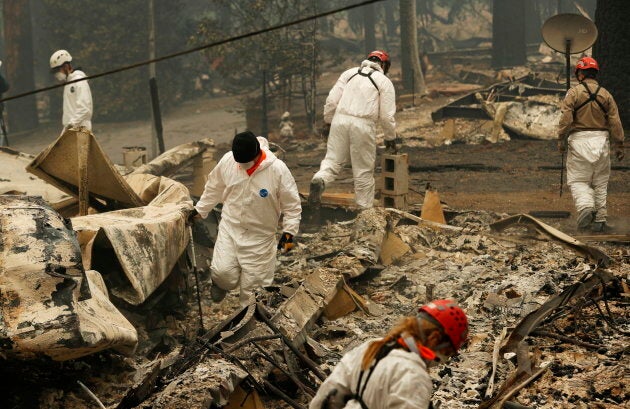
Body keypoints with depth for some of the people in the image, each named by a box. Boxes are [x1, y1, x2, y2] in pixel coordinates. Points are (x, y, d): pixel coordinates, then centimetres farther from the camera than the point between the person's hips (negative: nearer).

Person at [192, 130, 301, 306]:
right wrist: (199, 210, 12)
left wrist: (289, 232, -15)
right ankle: (220, 283, 25)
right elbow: (214, 188, 6)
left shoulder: (278, 170, -21)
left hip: (260, 236, -2)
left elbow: (292, 205, -11)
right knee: (223, 272, -11)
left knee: (253, 284, 3)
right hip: (230, 228, 2)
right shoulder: (227, 160, -13)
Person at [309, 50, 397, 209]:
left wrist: (328, 121, 19)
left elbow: (331, 100, 8)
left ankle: (319, 180, -21)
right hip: (363, 125, -3)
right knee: (364, 170, 7)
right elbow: (387, 115, 1)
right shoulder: (384, 81, 5)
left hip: (340, 119, 3)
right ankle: (365, 209, 12)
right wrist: (390, 137, 13)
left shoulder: (349, 73, 14)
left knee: (333, 159, 10)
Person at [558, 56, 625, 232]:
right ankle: (599, 220, 10)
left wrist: (561, 140, -4)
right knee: (600, 183, 10)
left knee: (578, 181, 2)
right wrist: (619, 146, 7)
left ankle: (586, 207, -24)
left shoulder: (574, 92, -2)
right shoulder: (606, 94, 7)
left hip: (579, 140, -3)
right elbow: (615, 122, 4)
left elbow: (566, 118, -11)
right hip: (601, 139, 3)